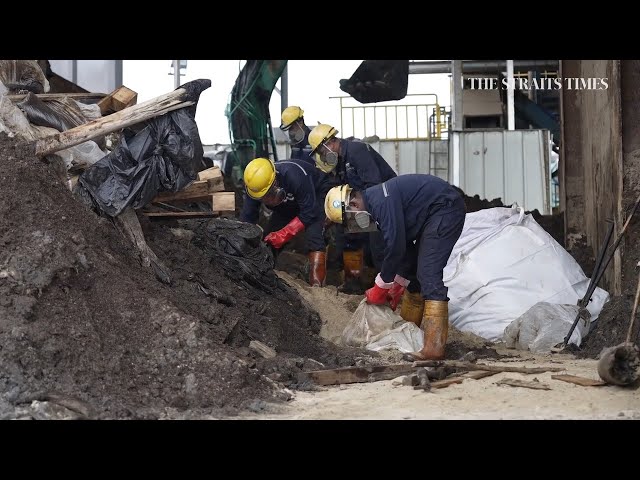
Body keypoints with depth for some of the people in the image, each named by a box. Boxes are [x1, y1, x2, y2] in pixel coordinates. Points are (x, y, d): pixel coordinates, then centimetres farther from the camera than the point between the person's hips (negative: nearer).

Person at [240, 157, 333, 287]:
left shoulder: (295, 176, -41)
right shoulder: (255, 186, -24)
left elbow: (309, 213, -34)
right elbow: (247, 219, -17)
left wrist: (283, 235, -36)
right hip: (287, 205, 6)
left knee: (313, 235, -29)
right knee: (267, 240, -5)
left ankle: (316, 284, -34)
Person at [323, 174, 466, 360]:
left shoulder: (380, 201, -22)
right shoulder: (375, 201, 11)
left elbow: (395, 246, -22)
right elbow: (403, 242, 18)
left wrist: (380, 287, -11)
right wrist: (399, 283, 16)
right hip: (431, 216, 11)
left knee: (429, 275, -19)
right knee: (412, 271, 18)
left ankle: (434, 347, -26)